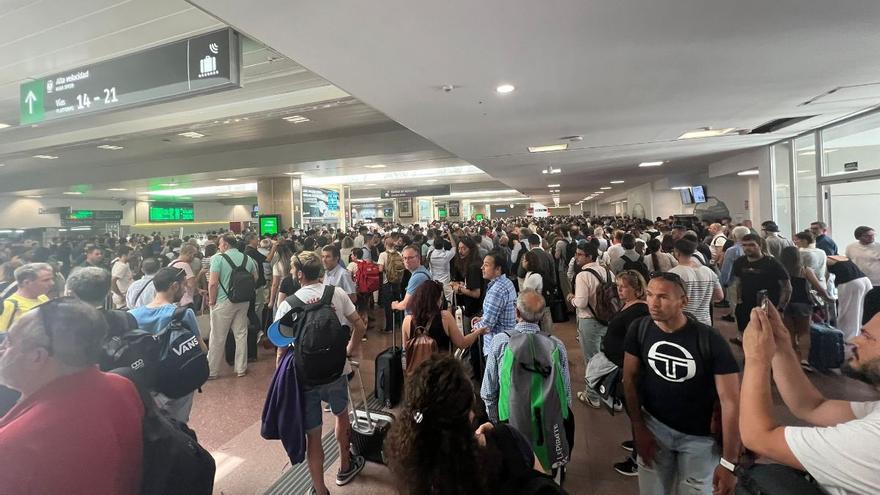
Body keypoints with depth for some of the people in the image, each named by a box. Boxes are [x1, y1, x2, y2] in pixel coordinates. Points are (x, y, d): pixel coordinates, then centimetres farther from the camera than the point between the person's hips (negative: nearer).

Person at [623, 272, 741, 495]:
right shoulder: (639, 330, -13)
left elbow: (731, 401, -19)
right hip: (653, 425, 2)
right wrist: (639, 428, -4)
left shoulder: (710, 340, -21)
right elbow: (630, 377, -3)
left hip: (699, 435, -2)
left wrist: (729, 462, -19)